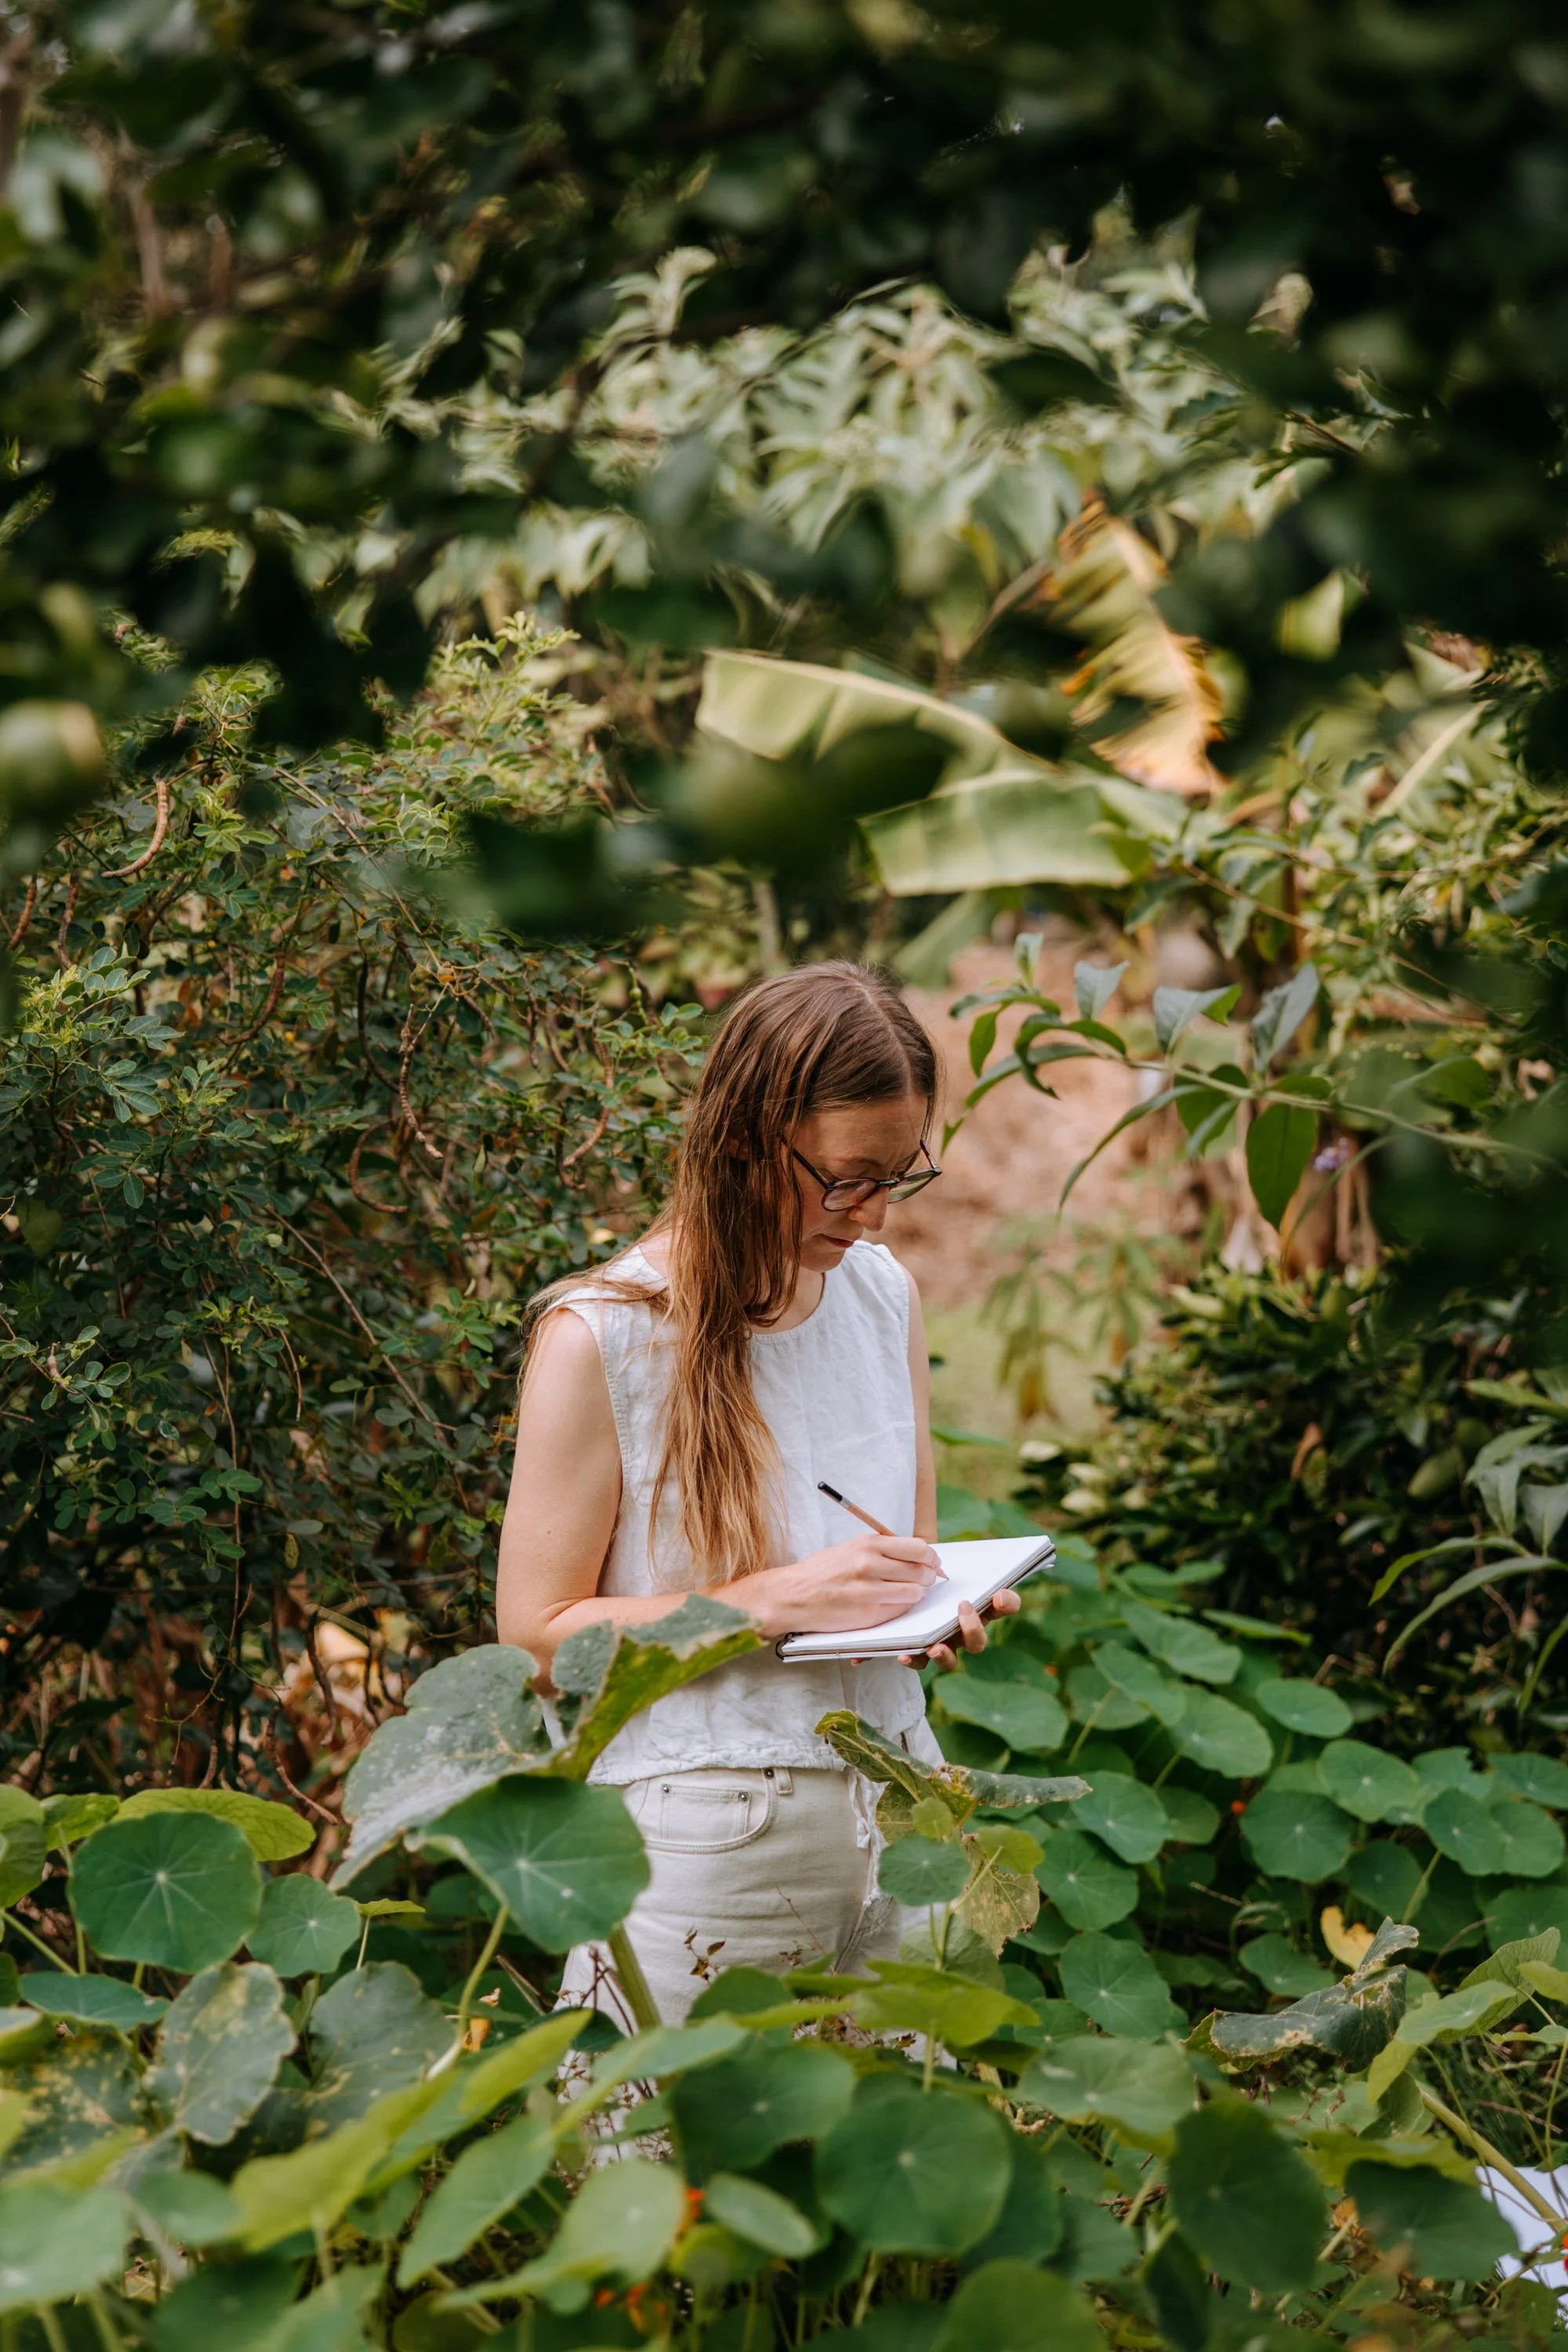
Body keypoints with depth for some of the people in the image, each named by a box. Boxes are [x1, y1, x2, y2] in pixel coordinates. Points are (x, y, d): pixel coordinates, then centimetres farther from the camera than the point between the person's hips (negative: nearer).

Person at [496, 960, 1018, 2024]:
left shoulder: (887, 1295, 8)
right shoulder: (603, 1336, -12)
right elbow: (536, 1633, -11)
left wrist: (941, 1607, -4)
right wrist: (780, 1600, -19)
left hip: (896, 1814, 5)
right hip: (704, 1841, -5)